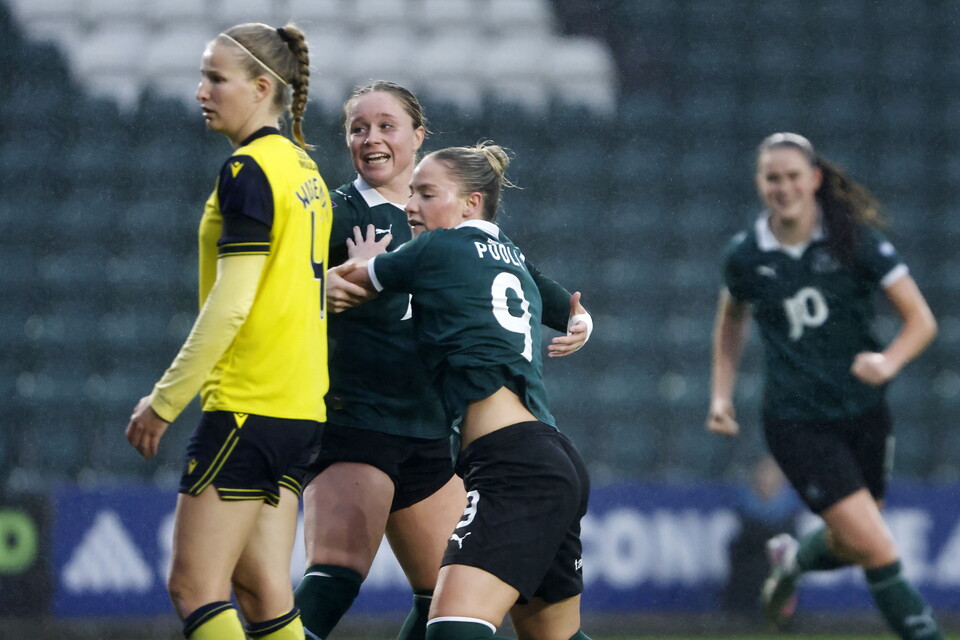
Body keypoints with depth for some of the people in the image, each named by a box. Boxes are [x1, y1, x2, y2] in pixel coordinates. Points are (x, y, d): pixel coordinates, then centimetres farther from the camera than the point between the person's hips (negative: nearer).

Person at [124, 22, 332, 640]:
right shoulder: (304, 169, 16)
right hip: (301, 407, 9)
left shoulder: (249, 169, -12)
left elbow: (230, 303, -18)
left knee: (194, 587, -7)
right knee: (263, 589, 8)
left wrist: (164, 401, -13)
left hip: (247, 402, -9)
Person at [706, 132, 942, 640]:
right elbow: (731, 321, 18)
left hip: (864, 413, 2)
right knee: (875, 548, -14)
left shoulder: (856, 240, -8)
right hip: (796, 422, -2)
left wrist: (888, 362, -27)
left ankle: (792, 558, 48)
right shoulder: (746, 255, -4)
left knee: (850, 545, 16)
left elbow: (921, 320, -8)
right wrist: (722, 394, 8)